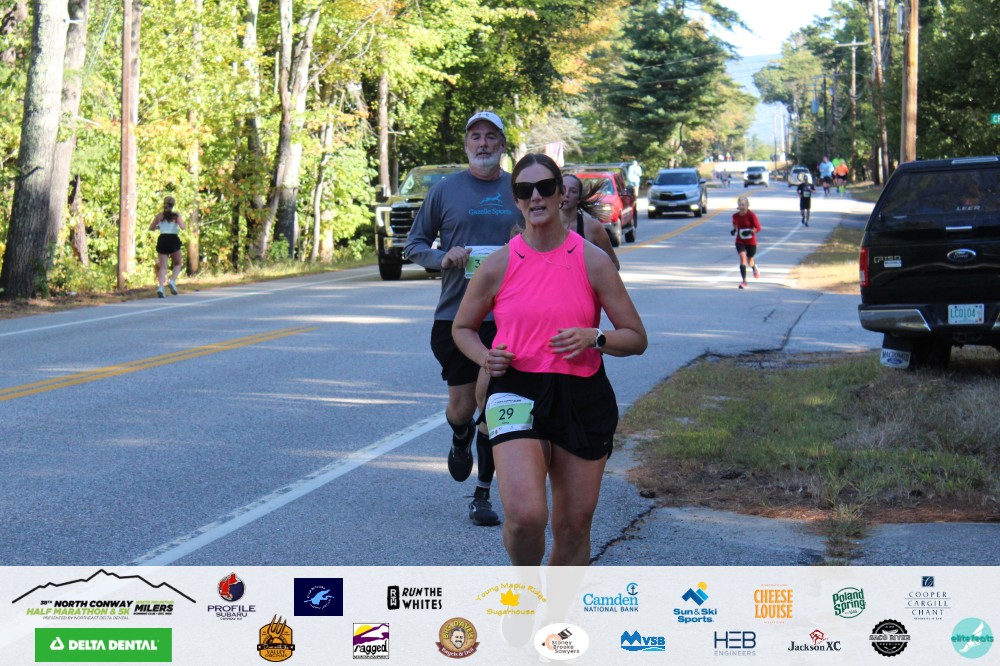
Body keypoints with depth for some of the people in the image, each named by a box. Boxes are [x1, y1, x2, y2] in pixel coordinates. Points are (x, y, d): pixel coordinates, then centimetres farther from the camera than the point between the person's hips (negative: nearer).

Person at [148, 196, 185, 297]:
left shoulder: (159, 215, 9)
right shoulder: (176, 216, 1)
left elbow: (151, 228, 13)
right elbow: (182, 227, -12)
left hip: (162, 240, 2)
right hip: (173, 240, -2)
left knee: (162, 266, 3)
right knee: (177, 264, 15)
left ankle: (160, 287, -18)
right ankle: (172, 281, -11)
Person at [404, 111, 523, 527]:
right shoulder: (445, 190, 3)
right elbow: (414, 243, 8)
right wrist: (443, 258, -11)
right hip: (454, 313, 0)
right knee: (461, 406, 1)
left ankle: (482, 495, 12)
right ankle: (461, 442, 38)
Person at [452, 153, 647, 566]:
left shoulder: (593, 261, 1)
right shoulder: (499, 265, 2)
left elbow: (636, 338, 4)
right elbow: (462, 327, 16)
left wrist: (593, 338, -16)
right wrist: (486, 357, -5)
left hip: (583, 398, 2)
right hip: (517, 392, -1)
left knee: (574, 525, 6)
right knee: (525, 515, -20)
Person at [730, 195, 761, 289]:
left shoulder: (751, 215, -17)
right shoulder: (735, 216, -4)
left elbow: (758, 228, -16)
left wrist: (750, 231, -33)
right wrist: (734, 230, -1)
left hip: (751, 241, -2)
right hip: (740, 241, 2)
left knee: (749, 260, 14)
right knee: (743, 258, -17)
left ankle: (754, 268, 54)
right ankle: (744, 281, -14)